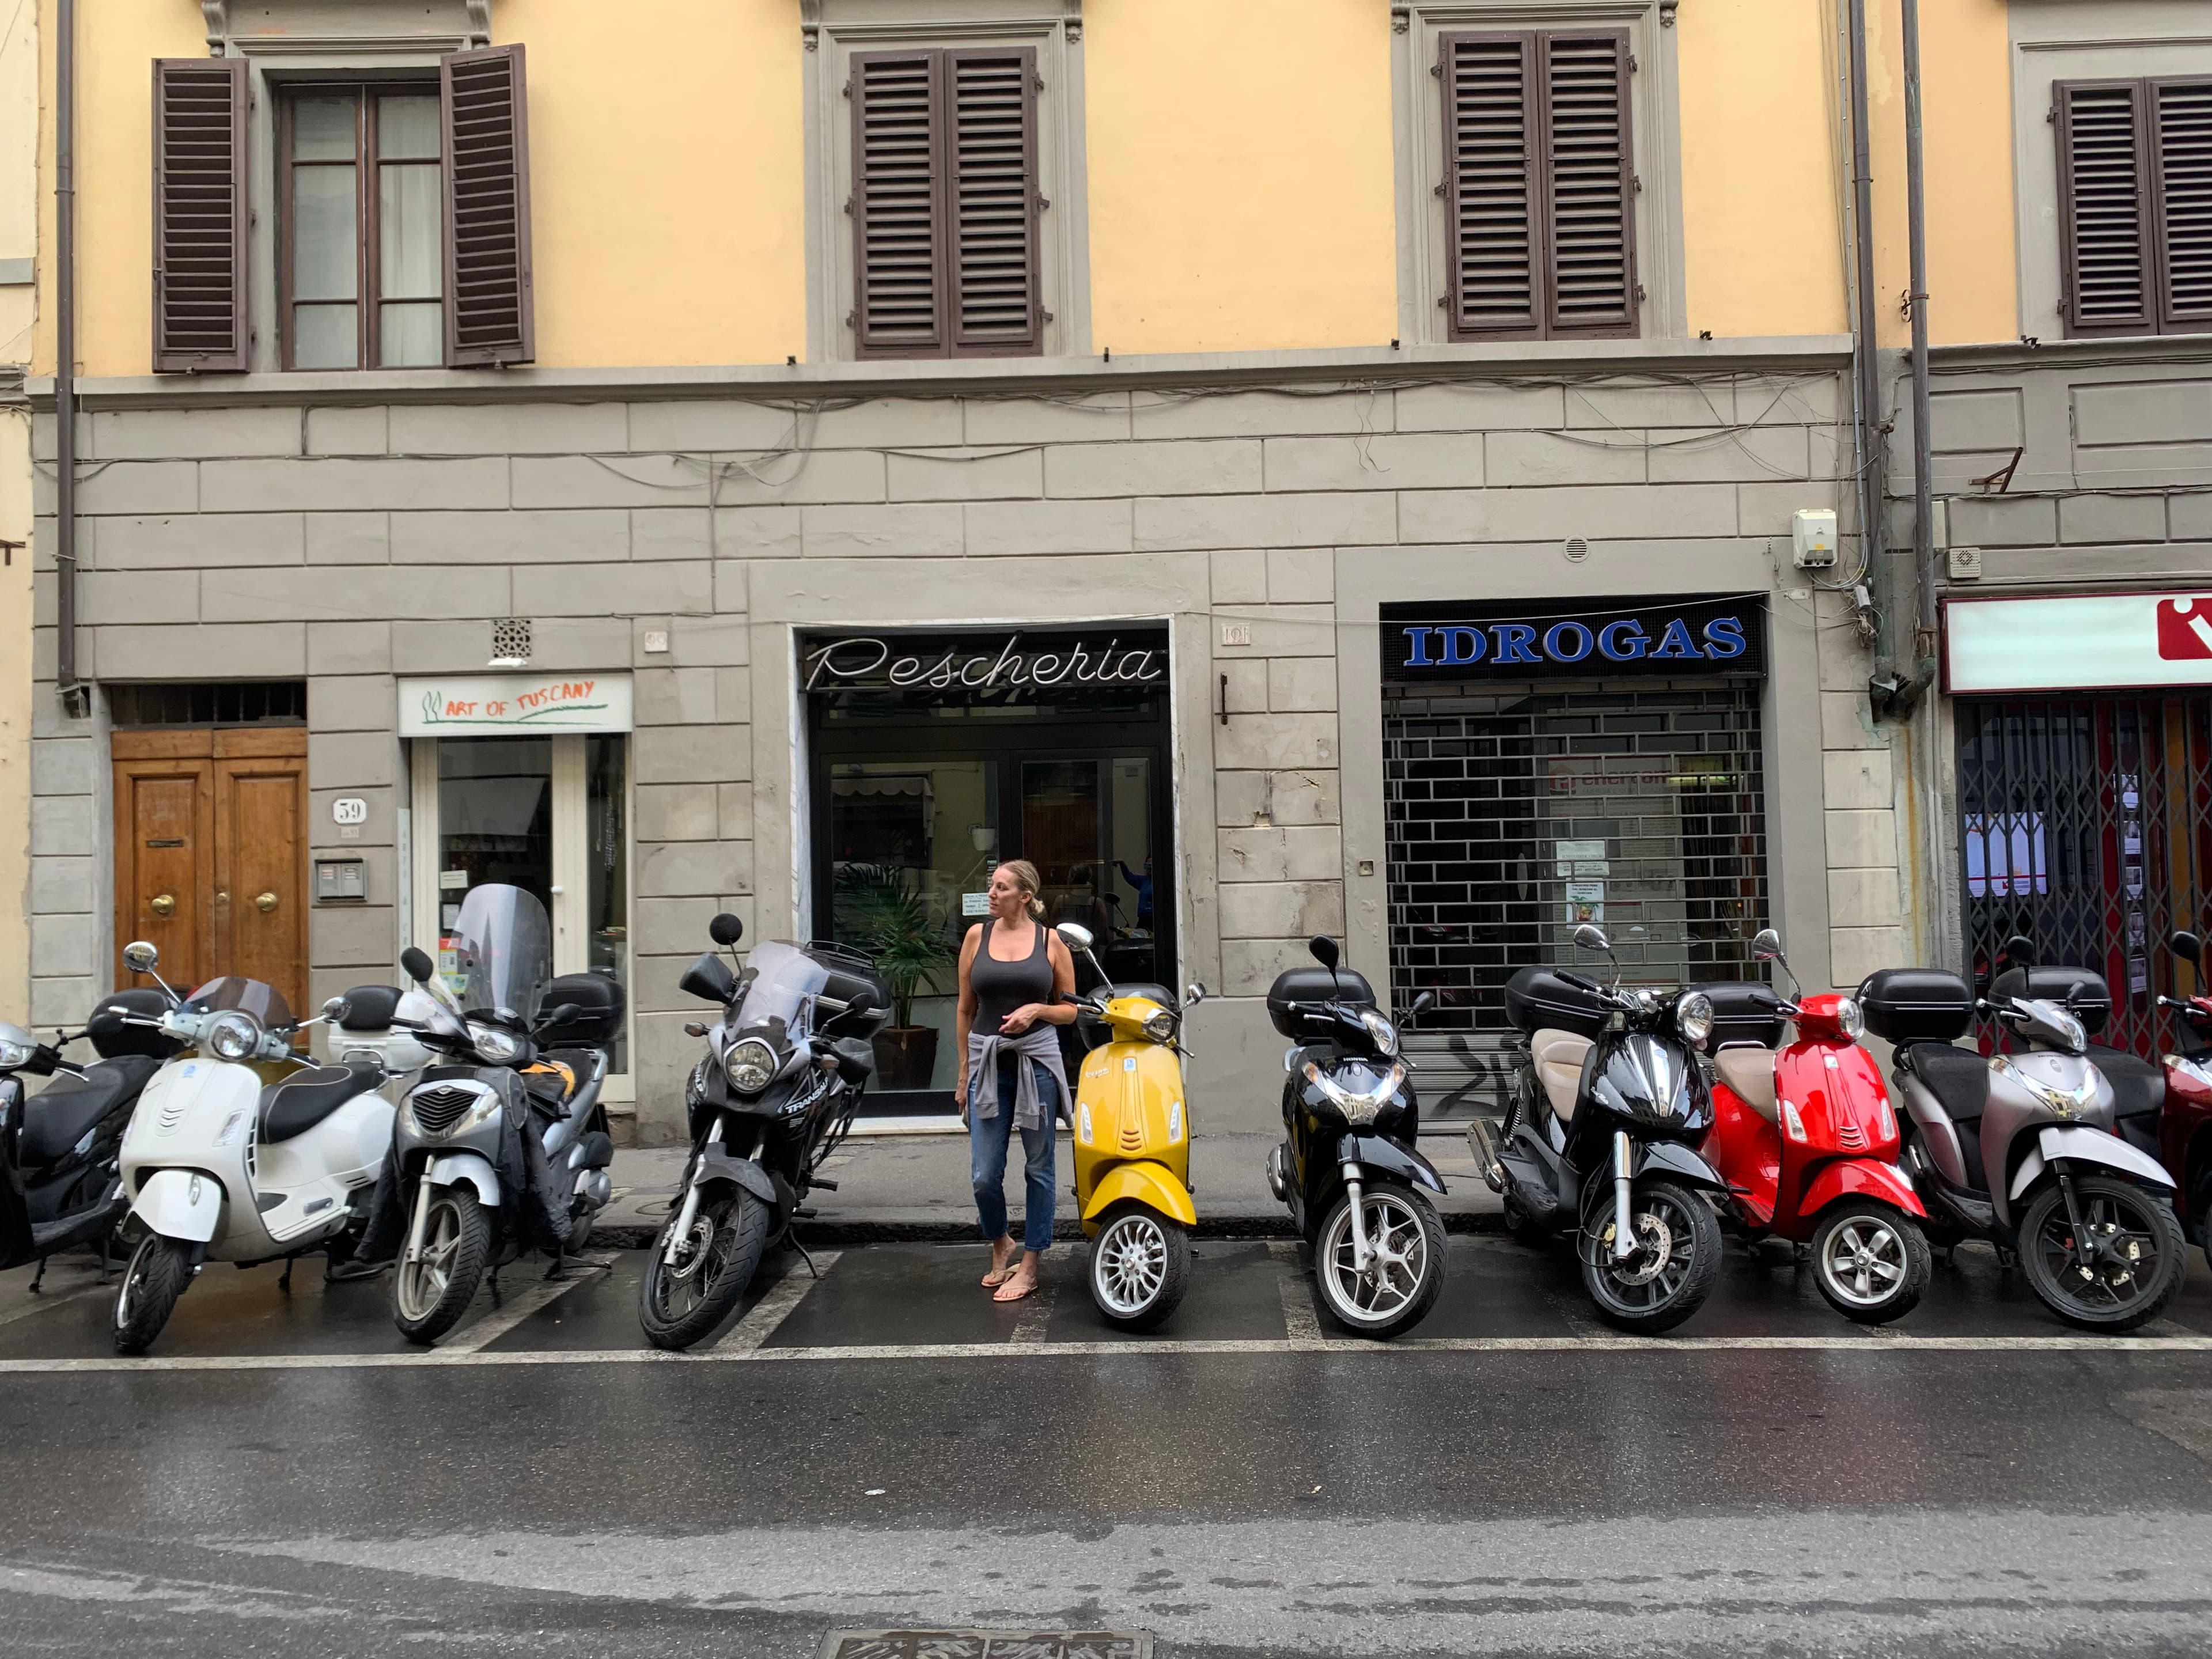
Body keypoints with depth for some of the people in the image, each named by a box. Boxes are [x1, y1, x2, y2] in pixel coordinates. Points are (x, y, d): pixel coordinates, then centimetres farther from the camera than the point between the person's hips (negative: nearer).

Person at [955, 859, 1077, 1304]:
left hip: (1037, 1059, -1)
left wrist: (1037, 1009, -12)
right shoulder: (978, 936, 5)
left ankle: (1029, 1266, 18)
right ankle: (1000, 1245, 27)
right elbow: (966, 1008, 9)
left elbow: (1069, 1009, 8)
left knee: (1038, 1167, 5)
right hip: (988, 1060, 1)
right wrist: (964, 1071, 8)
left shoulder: (1050, 941, 2)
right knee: (984, 1175, -1)